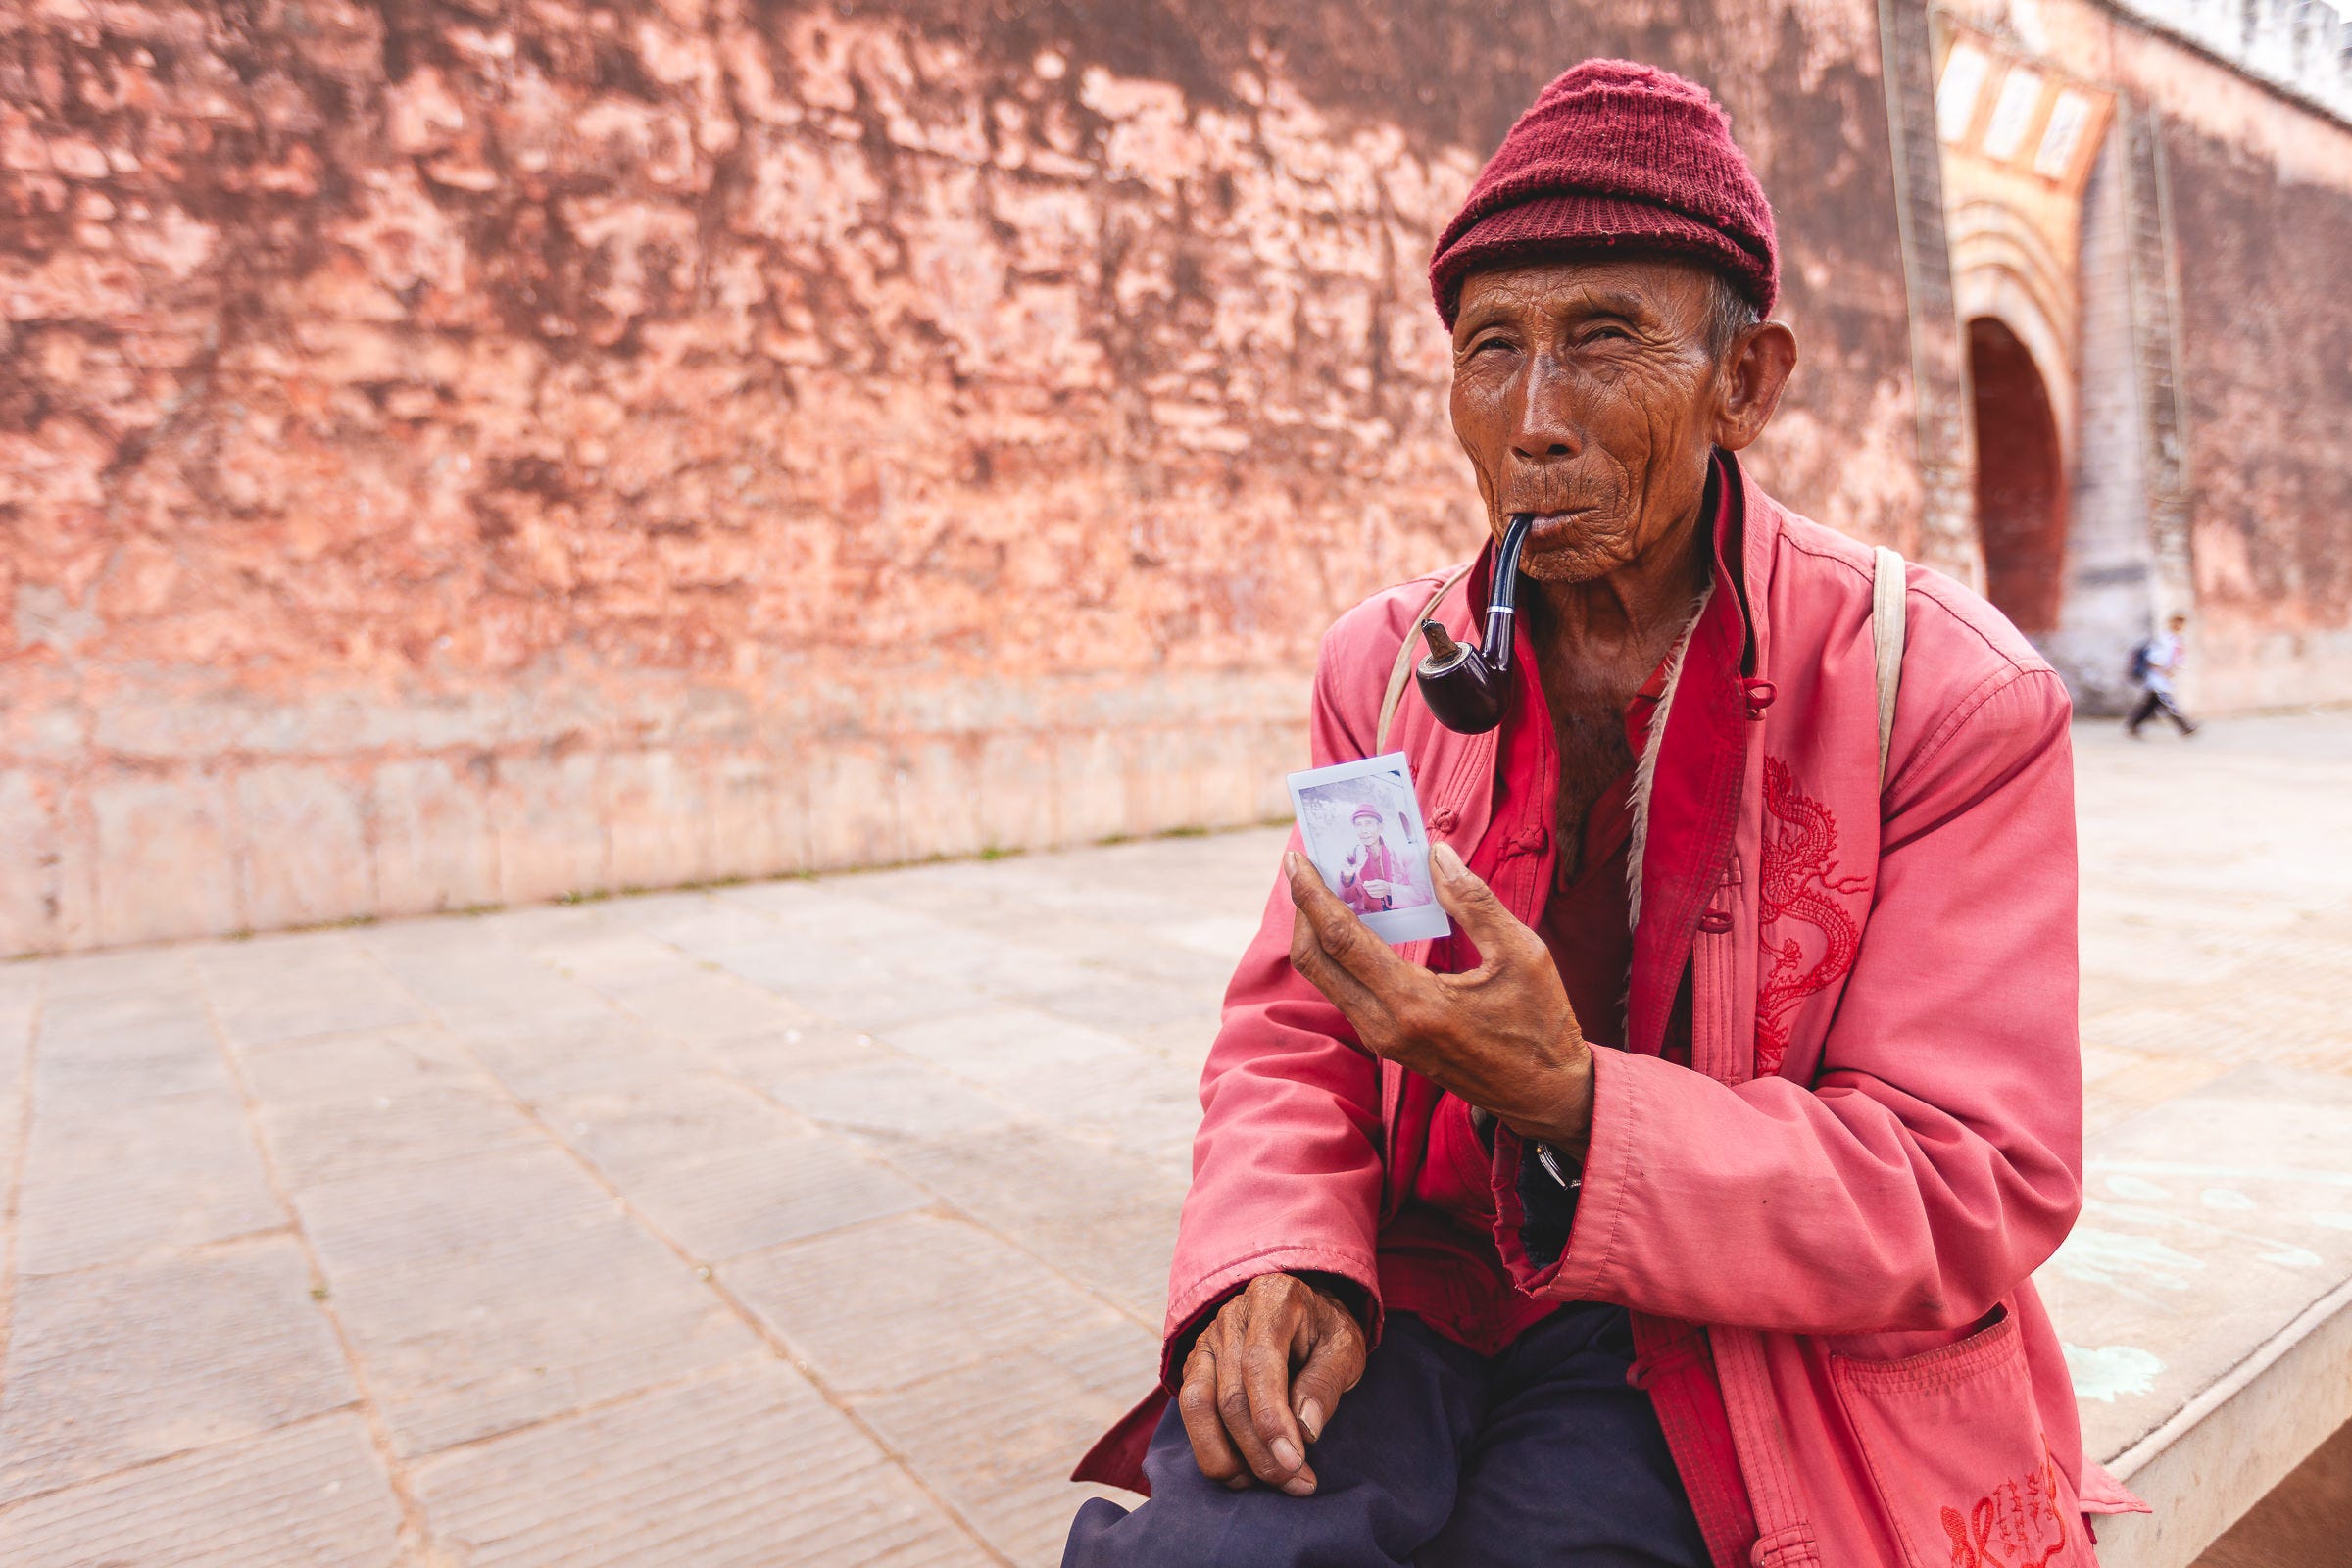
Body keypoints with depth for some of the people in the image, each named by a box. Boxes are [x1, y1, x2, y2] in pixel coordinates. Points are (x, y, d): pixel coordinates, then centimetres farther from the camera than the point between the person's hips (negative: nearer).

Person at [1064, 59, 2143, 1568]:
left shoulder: (1954, 693, -9)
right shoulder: (1384, 664, 3)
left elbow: (1970, 1203, -12)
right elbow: (1290, 1032, 5)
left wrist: (1569, 1107, -27)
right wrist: (1279, 1258, -16)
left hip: (1751, 1345, -1)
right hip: (1426, 1290, 2)